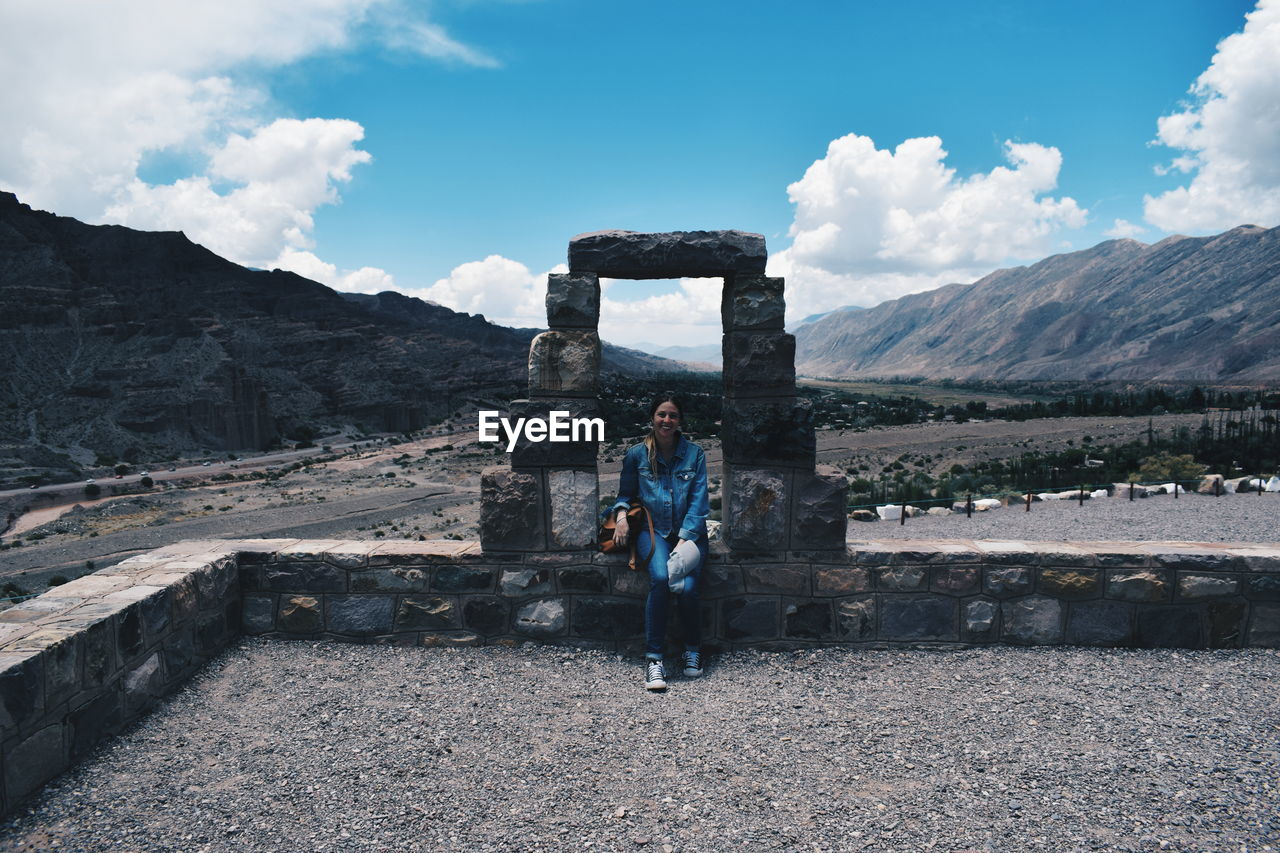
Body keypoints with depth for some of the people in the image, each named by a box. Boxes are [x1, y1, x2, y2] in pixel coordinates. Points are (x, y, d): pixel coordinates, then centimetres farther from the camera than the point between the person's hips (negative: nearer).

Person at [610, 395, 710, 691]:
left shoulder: (694, 454, 3)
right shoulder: (636, 455, 6)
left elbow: (698, 503, -1)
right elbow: (625, 493, 16)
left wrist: (683, 541, -12)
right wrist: (621, 514, -7)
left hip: (689, 532, 0)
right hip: (652, 531, 0)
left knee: (686, 587, -24)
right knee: (660, 578, -30)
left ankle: (693, 650, 3)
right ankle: (653, 658, -19)